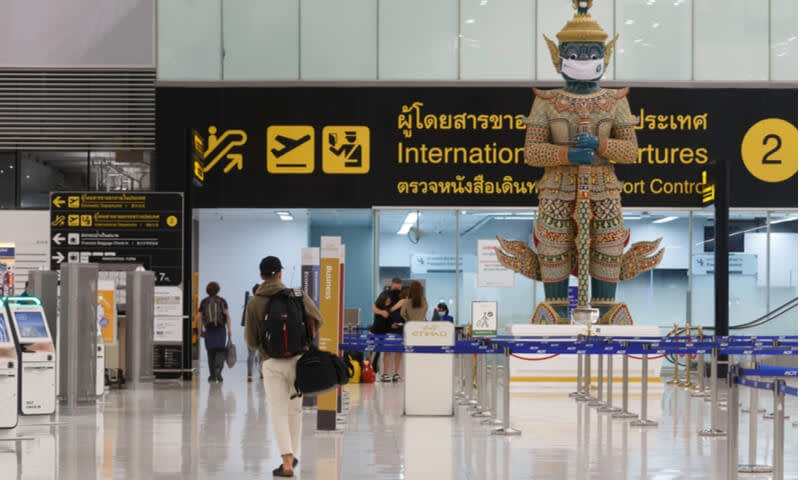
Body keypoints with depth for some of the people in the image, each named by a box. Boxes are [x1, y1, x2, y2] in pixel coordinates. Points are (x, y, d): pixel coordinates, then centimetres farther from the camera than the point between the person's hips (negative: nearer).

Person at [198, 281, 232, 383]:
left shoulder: (204, 302, 5)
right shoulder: (222, 301, 3)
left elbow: (199, 317, 2)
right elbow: (227, 315, -4)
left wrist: (201, 330, 8)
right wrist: (229, 329, -2)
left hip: (209, 330, 1)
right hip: (220, 329, -1)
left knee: (211, 352, 7)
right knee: (220, 351, 3)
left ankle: (212, 375, 8)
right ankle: (218, 369, -22)